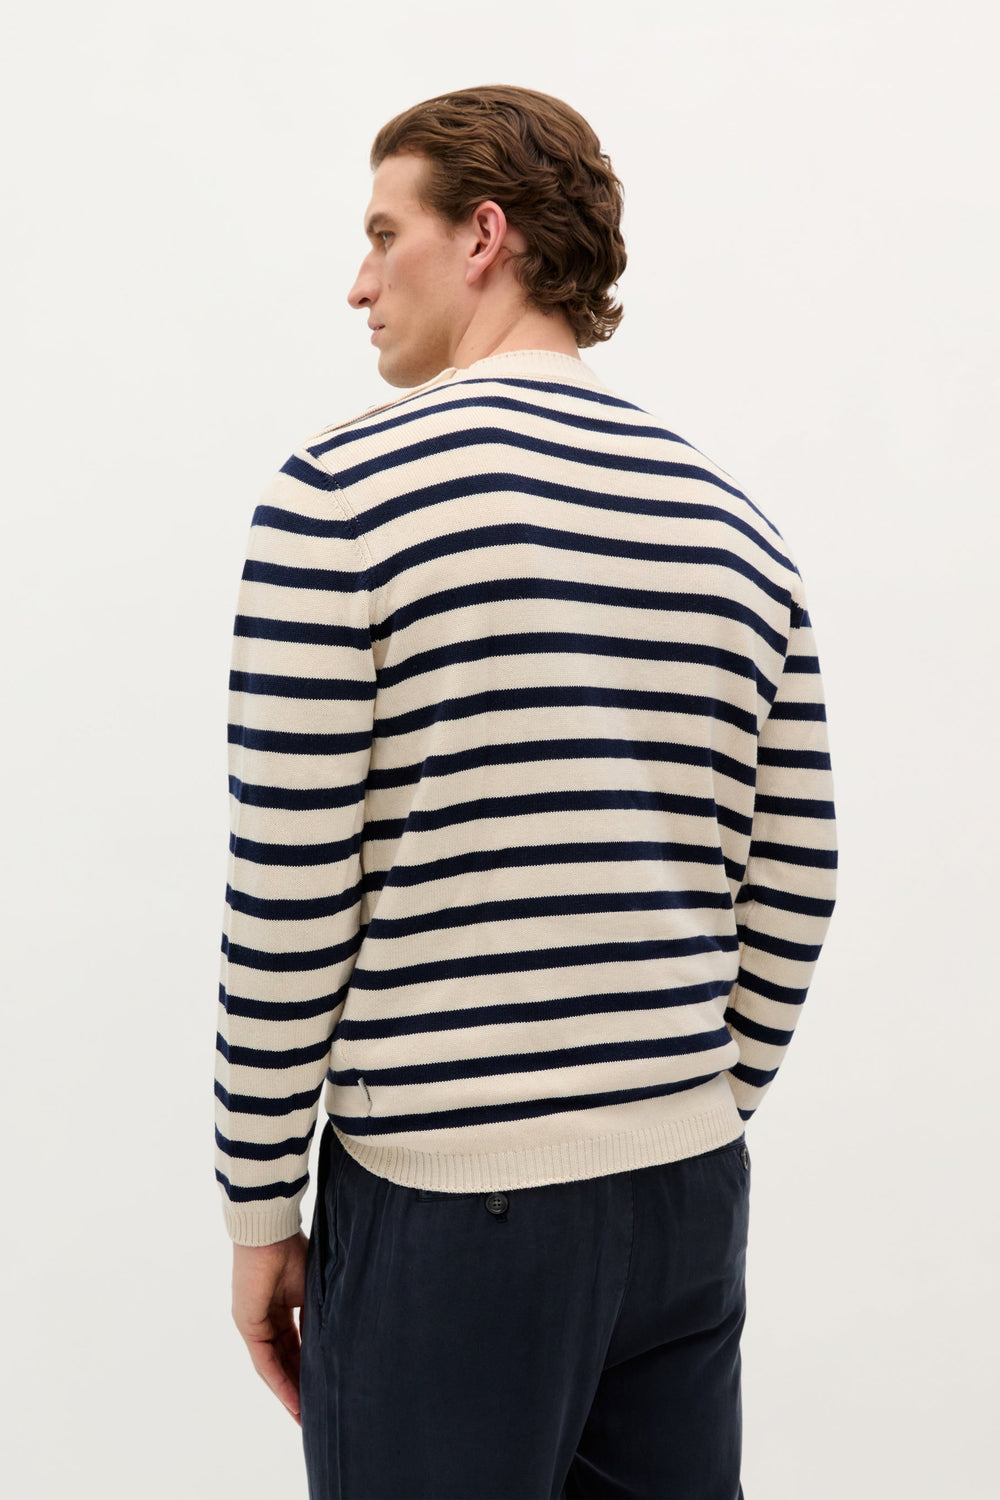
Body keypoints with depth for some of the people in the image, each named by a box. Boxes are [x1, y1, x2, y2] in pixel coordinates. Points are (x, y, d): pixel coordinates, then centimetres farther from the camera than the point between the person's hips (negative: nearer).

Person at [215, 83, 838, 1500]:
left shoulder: (344, 491, -9)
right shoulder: (742, 526, 7)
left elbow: (290, 898, -11)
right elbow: (789, 898, 9)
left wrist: (259, 1209, -1)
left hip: (445, 1207, -5)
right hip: (689, 1192, 5)